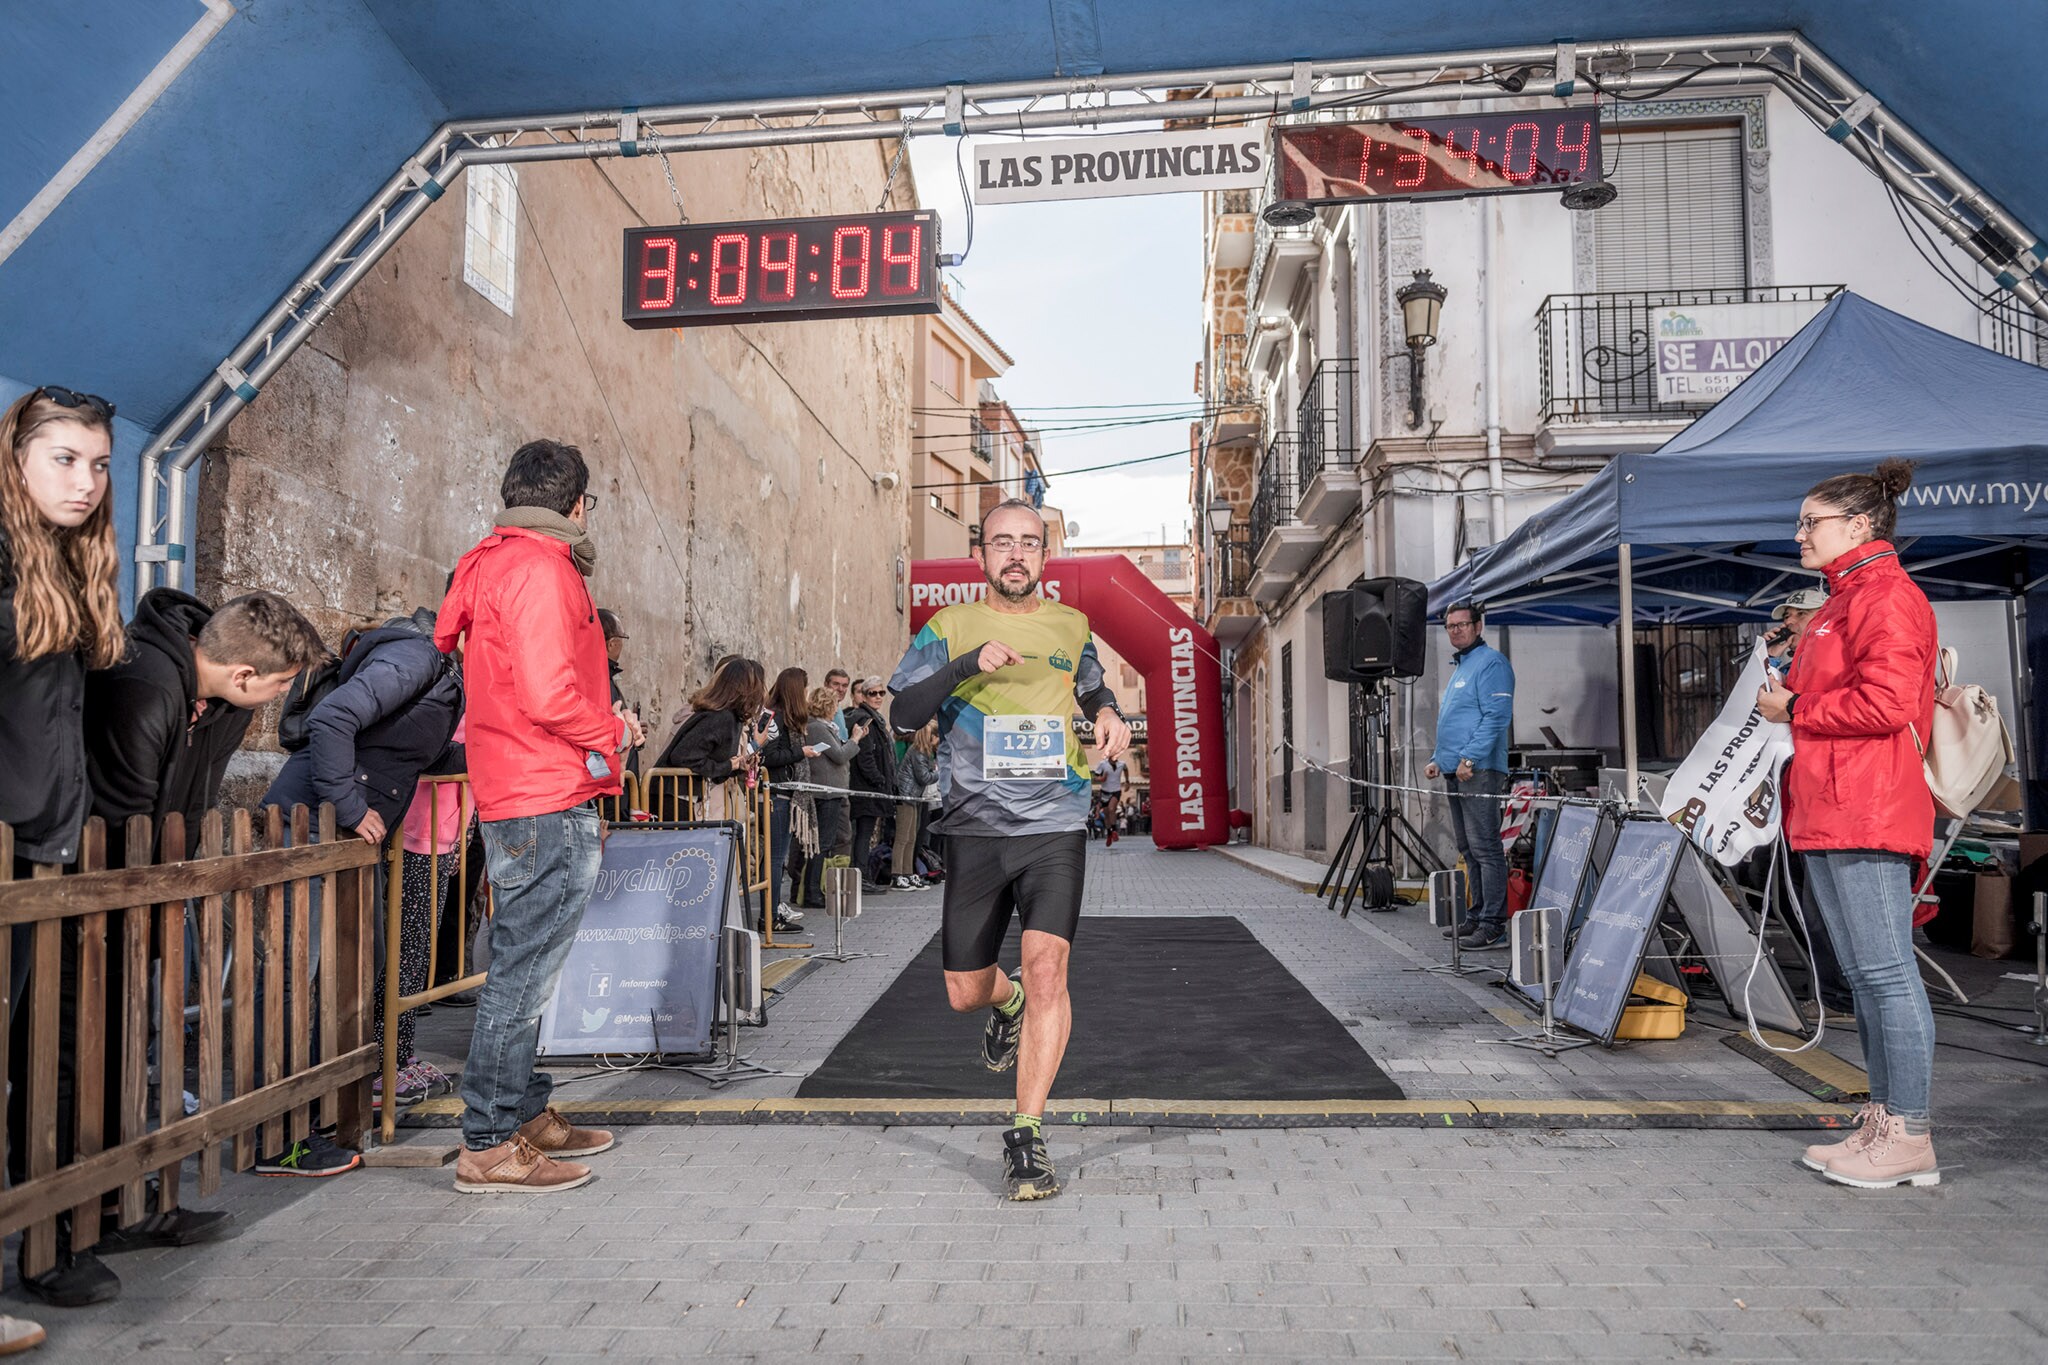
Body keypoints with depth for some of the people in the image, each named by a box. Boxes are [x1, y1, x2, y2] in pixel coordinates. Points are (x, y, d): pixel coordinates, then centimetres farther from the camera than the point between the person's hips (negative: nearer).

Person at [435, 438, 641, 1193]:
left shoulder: (492, 563, 18)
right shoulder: (540, 567, -14)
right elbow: (548, 695, -23)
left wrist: (601, 718, 15)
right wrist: (610, 734, -6)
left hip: (515, 799, 11)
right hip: (550, 802, -11)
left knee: (524, 967, 18)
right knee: (524, 974, -3)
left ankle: (526, 1115, 30)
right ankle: (488, 1145, 6)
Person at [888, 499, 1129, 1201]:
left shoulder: (1071, 627, 11)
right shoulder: (950, 627, 4)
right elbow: (904, 710, -6)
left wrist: (1109, 712, 6)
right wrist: (967, 664, -19)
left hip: (1055, 827, 0)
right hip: (975, 831, 1)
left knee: (1046, 968, -19)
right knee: (965, 992, 8)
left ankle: (1027, 1137, -6)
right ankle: (1009, 1002, 45)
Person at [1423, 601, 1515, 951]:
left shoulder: (1491, 662, -7)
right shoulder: (1459, 667, 23)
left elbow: (1496, 717, -17)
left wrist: (1470, 758, -22)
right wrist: (1438, 759, 19)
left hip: (1479, 771, -10)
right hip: (1455, 773, 10)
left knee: (1485, 848, -10)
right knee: (1469, 849, 13)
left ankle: (1494, 927, -9)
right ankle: (1480, 917, 19)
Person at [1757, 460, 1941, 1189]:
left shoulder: (1888, 594, -9)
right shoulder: (1841, 601, 22)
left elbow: (1885, 703, -19)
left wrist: (1795, 709, -9)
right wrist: (1789, 695, 11)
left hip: (1867, 814, -11)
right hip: (1825, 814, 11)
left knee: (1887, 972, -6)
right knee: (1862, 974, 13)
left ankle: (1910, 1138, 1)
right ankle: (1882, 1122, 21)